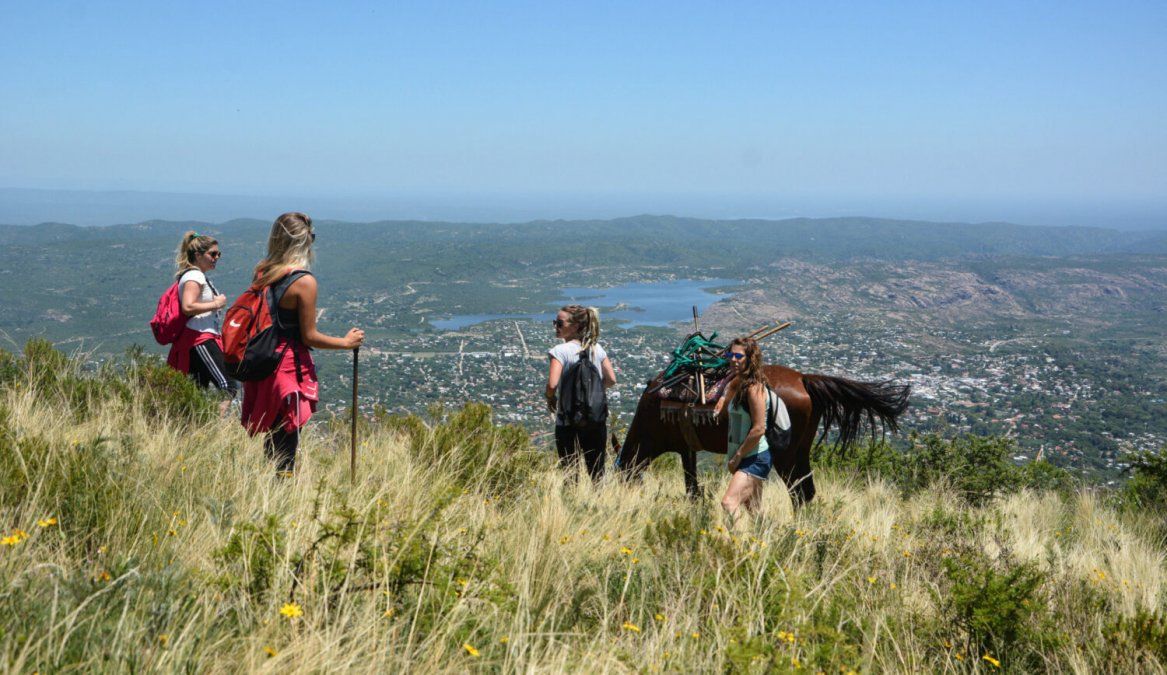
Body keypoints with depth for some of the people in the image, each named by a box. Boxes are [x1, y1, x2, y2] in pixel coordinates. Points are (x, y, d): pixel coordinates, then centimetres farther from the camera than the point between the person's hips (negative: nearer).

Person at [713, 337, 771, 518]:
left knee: (728, 503, -23)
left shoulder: (754, 387, -17)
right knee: (753, 511, 17)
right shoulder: (737, 383, 10)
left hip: (755, 458, -10)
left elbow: (759, 429, -21)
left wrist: (737, 457, -16)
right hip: (748, 458, 10)